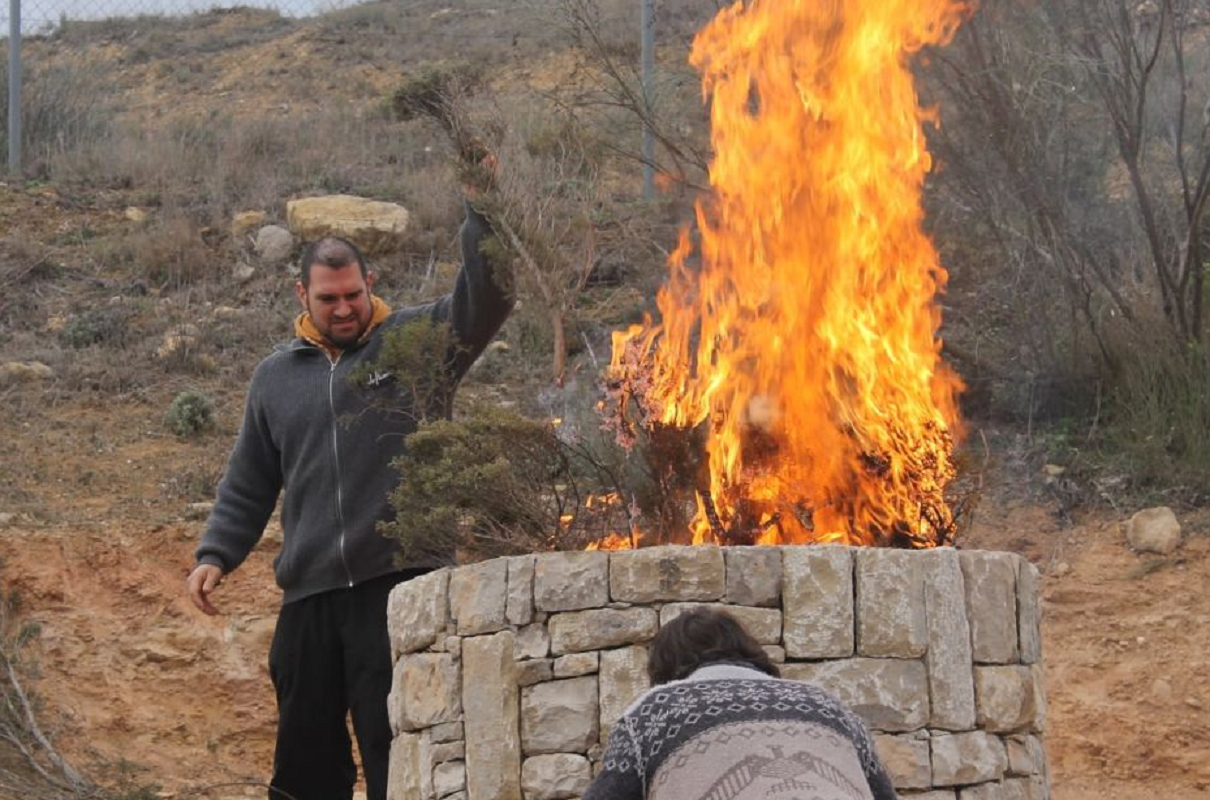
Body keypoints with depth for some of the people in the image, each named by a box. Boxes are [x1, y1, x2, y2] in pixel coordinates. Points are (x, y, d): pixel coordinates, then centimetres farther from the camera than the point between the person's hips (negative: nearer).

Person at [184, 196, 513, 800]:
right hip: (308, 597, 5)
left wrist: (481, 207, -21)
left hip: (400, 585, -4)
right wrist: (215, 554, 9)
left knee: (397, 751, -8)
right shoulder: (276, 377, 16)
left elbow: (488, 297, -11)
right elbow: (248, 486, 22)